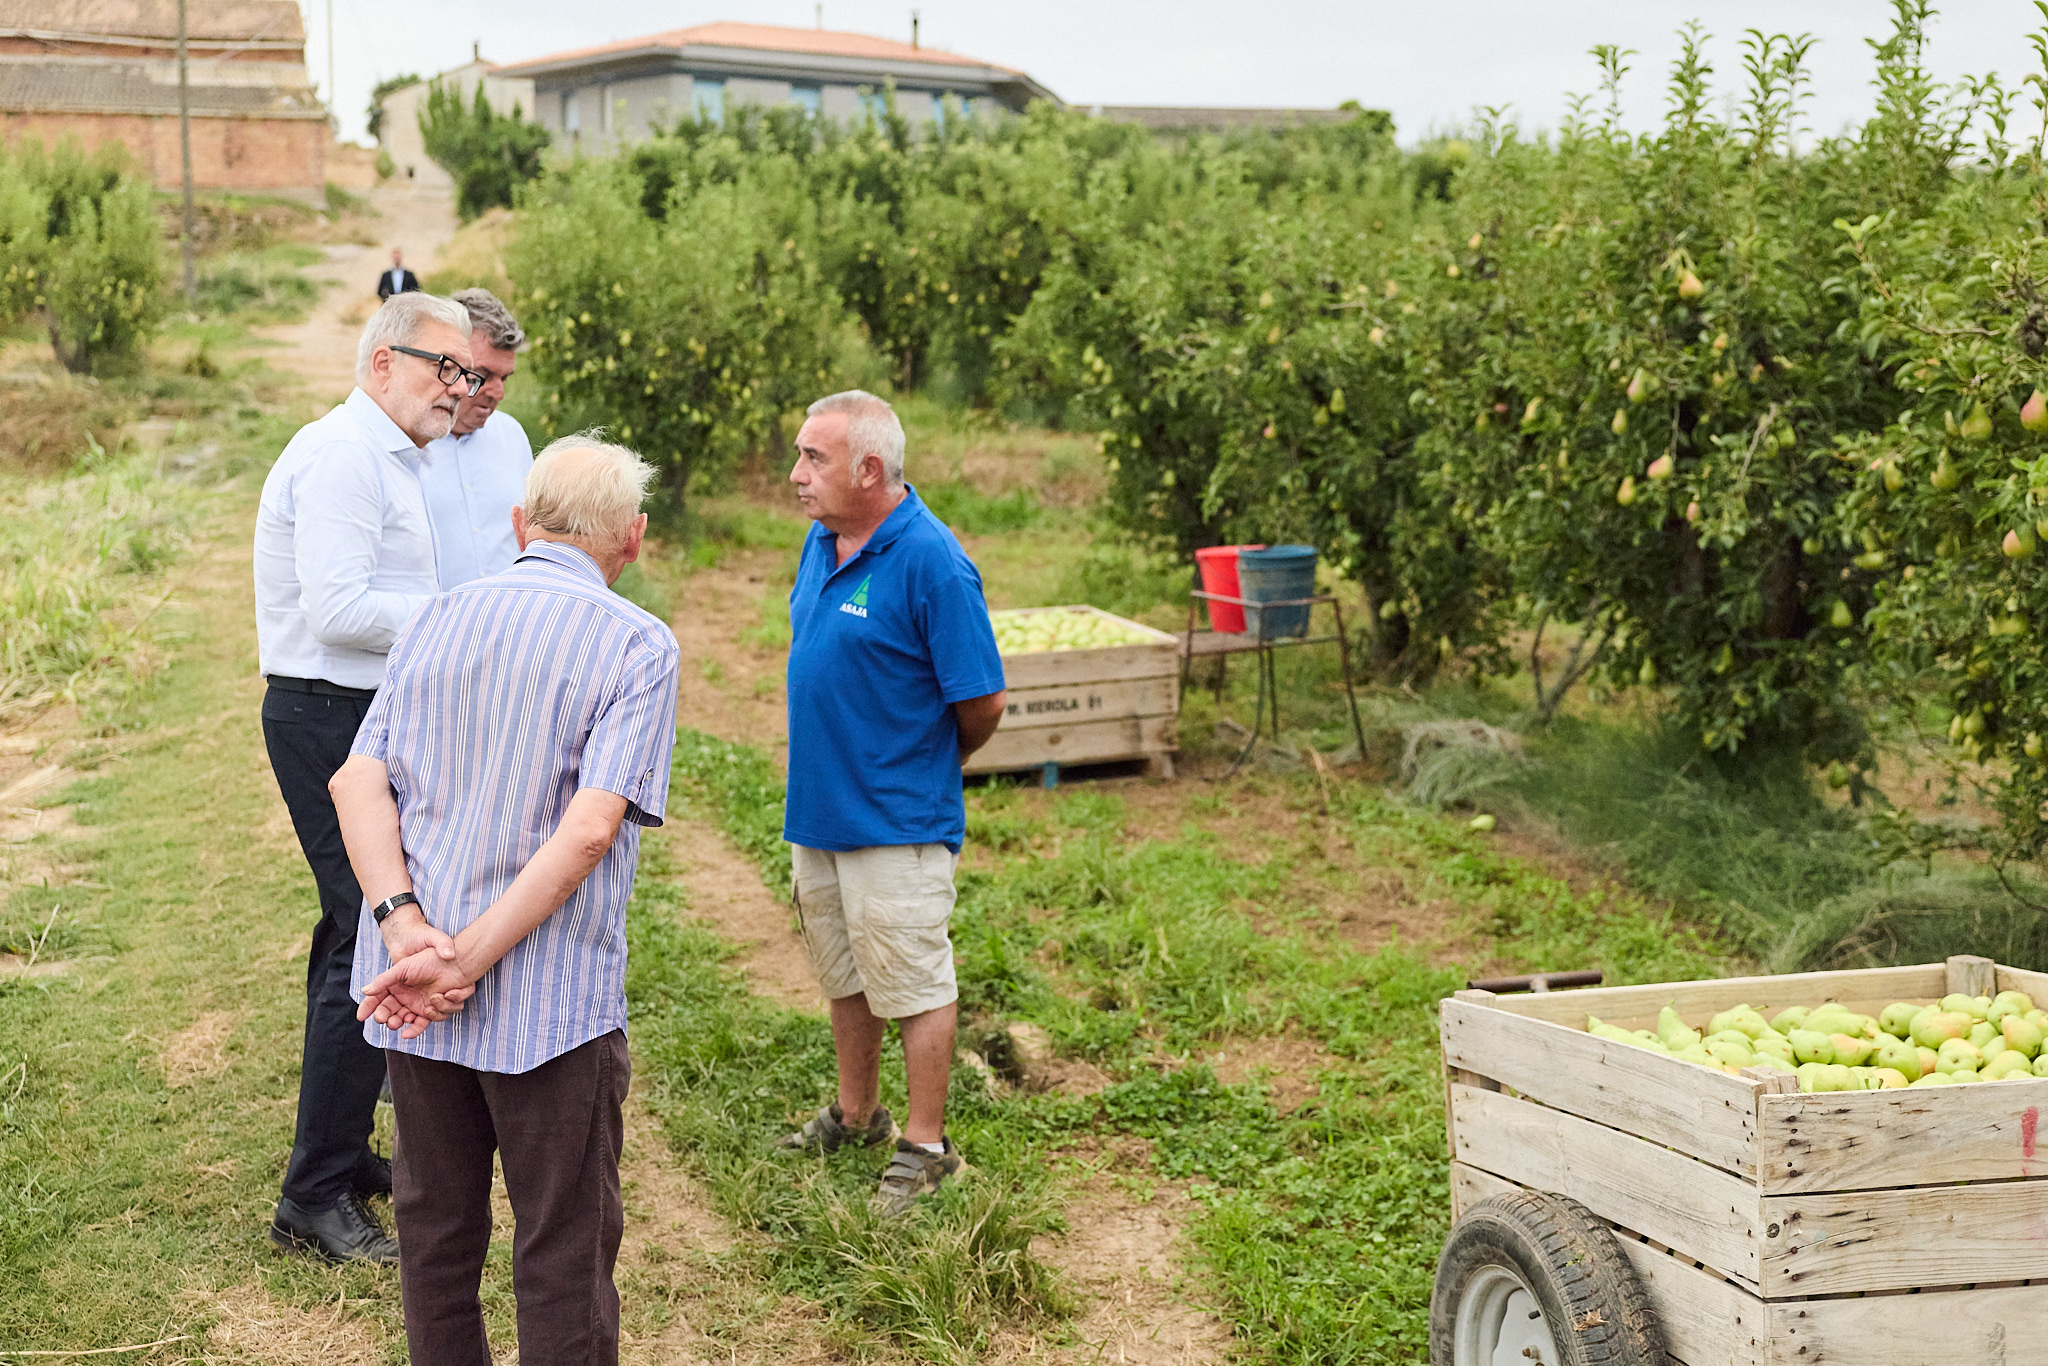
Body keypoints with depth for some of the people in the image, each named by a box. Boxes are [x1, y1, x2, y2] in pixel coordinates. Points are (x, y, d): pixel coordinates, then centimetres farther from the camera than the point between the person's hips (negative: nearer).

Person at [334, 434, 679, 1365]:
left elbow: (356, 783, -5)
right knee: (565, 1245, 8)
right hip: (551, 1000, -5)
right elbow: (590, 828, -20)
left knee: (434, 1222, 20)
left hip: (411, 993, 5)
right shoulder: (639, 647, -8)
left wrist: (408, 932, -14)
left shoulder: (437, 619, 7)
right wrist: (467, 959, -18)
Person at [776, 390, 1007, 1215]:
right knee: (844, 974, 20)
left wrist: (927, 768, 0)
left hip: (895, 821, -8)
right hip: (816, 807, 8)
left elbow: (982, 701, -17)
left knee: (914, 983, 3)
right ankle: (855, 1115, 37)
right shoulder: (821, 542, 5)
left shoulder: (931, 562, -21)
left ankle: (926, 1147, 16)